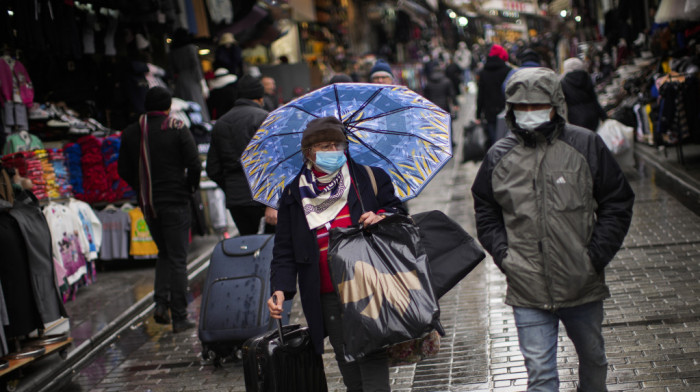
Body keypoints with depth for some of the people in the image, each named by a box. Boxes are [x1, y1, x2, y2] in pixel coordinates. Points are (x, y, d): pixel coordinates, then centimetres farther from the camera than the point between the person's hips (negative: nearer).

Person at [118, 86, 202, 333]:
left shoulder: (131, 133, 3)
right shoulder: (178, 130, -8)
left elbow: (124, 170, 5)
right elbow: (194, 166, -12)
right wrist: (190, 188, 4)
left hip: (148, 204, 4)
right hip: (175, 203, -4)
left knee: (164, 253, 21)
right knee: (178, 259, 1)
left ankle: (161, 302, 4)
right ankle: (179, 317, 2)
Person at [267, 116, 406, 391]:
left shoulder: (370, 178, 6)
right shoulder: (294, 196, 10)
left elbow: (398, 211, 15)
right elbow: (285, 250, 11)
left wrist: (382, 217, -9)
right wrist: (280, 289, -2)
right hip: (329, 300, 2)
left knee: (373, 364, -8)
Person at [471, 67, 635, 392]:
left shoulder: (586, 146, -3)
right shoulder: (499, 157, 2)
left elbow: (618, 203, 2)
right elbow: (485, 212, 13)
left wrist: (596, 254, -6)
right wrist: (503, 255, -1)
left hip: (583, 284, 1)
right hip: (528, 290, 0)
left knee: (592, 358, 21)